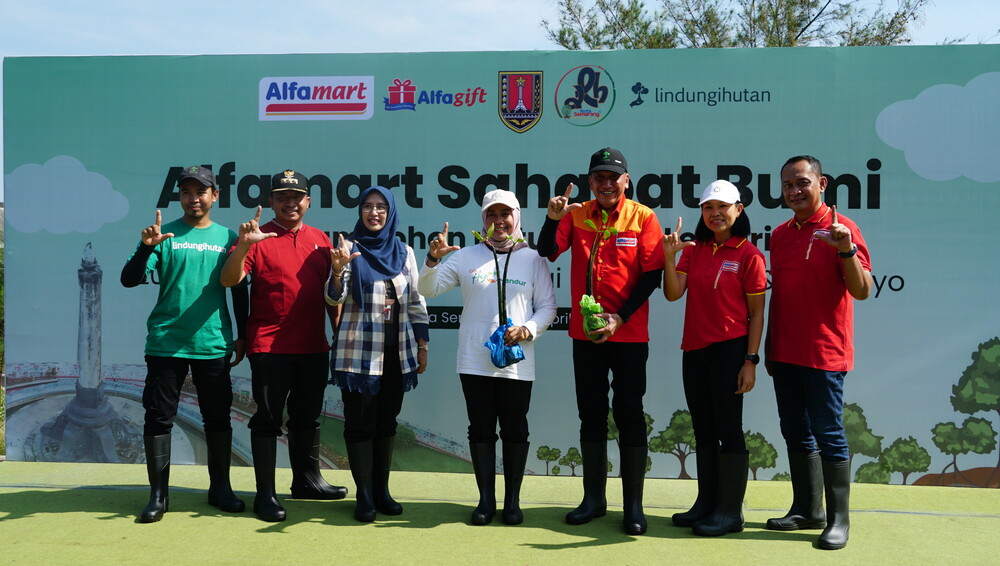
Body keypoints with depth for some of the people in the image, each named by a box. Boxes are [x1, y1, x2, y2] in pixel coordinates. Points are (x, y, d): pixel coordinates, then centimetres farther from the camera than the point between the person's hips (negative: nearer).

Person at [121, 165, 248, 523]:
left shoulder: (227, 237, 7)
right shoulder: (166, 235, 2)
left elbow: (239, 291, 12)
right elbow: (129, 279, -5)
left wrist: (241, 336, 9)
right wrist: (146, 247, -22)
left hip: (213, 344, 1)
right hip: (165, 342, -1)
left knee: (218, 417, 7)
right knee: (159, 416, 2)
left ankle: (220, 488, 20)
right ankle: (158, 493, 13)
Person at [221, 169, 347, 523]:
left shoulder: (320, 241, 11)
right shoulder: (259, 239, -4)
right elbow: (229, 280, -15)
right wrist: (243, 245, -30)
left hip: (314, 347, 5)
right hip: (269, 346, -5)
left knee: (307, 418, 16)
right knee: (268, 420, 0)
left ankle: (307, 481, 31)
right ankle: (265, 494, 7)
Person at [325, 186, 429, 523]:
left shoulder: (404, 252, 9)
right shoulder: (349, 247, -1)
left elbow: (416, 301, 12)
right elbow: (334, 298, -10)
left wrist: (422, 345, 9)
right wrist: (338, 269, -30)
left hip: (396, 350, 3)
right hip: (359, 350, -3)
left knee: (387, 420, 9)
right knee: (360, 422, -1)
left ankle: (382, 490, 18)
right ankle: (364, 496, 7)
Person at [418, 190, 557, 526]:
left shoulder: (533, 260, 4)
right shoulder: (466, 257, 6)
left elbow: (548, 307, 4)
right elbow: (427, 290, 5)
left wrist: (528, 330, -13)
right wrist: (432, 260, -12)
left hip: (517, 364, -1)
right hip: (474, 362, 1)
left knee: (515, 430, 6)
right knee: (481, 429, 6)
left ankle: (512, 500, 18)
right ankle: (486, 499, 17)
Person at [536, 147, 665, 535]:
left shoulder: (642, 217, -4)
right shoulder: (577, 214, 4)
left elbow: (652, 275, -6)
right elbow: (547, 253, -3)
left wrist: (620, 318, -13)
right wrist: (553, 219, -20)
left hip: (629, 334, -3)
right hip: (585, 333, 3)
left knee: (629, 416, 1)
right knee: (591, 415, 11)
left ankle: (634, 505, 10)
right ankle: (594, 498, 22)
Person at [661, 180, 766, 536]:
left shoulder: (748, 254, -6)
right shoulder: (693, 250, 9)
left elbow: (756, 313, -7)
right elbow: (673, 293, -2)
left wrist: (750, 360, -12)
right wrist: (669, 257, -16)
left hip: (730, 349, -6)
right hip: (695, 350, 6)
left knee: (728, 429, -1)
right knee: (703, 430, 13)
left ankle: (731, 511, 8)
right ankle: (707, 504, 24)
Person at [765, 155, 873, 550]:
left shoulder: (839, 228, -8)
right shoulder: (780, 234, 11)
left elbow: (862, 291, -15)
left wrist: (846, 250, -31)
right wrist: (770, 347, 15)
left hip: (824, 353, -7)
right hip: (784, 353, 7)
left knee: (828, 435, -2)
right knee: (796, 433, 13)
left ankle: (838, 519, 8)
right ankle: (806, 510, 24)